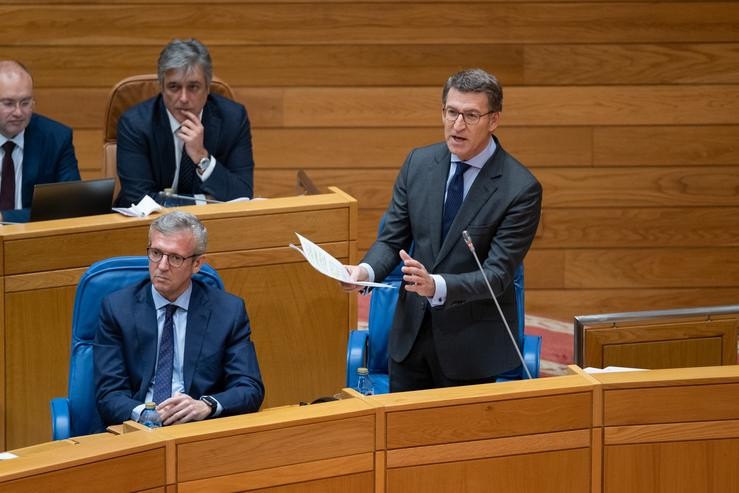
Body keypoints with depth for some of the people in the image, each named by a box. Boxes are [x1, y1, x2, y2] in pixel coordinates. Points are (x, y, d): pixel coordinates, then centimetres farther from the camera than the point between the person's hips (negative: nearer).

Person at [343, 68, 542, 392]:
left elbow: (497, 275, -20)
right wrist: (367, 270, -18)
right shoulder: (418, 163, 0)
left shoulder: (521, 188, -16)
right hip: (411, 333, 4)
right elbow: (391, 239, 4)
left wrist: (436, 286, -36)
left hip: (471, 344, -4)